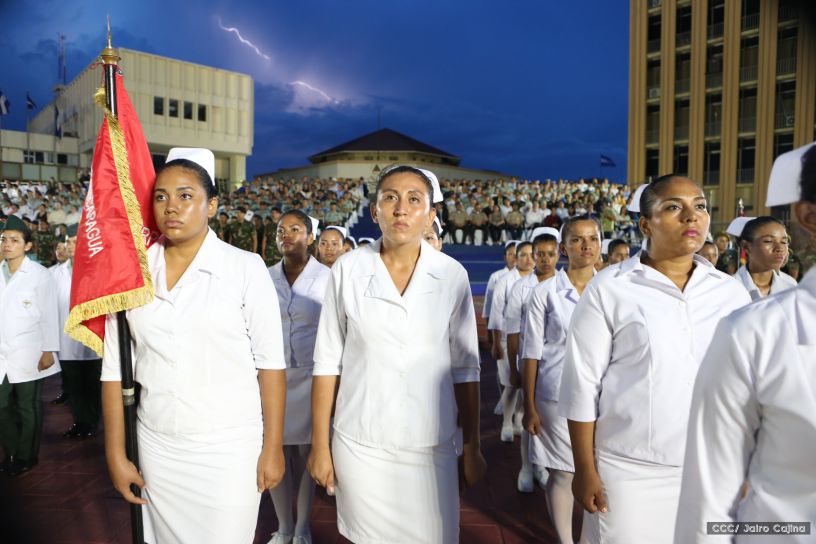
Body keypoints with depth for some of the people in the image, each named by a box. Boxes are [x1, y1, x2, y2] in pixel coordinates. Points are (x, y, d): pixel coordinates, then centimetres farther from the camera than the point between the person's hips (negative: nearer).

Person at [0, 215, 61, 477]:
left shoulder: (40, 275, -7)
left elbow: (49, 315, -7)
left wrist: (48, 351, -10)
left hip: (28, 355, -4)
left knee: (28, 408, 9)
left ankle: (26, 456, 25)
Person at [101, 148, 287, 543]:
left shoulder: (245, 268, -9)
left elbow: (270, 362, -7)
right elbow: (114, 369, 4)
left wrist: (273, 447, -7)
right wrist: (116, 455, 4)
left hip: (230, 449, -3)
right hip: (157, 447, 3)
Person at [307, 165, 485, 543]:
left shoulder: (452, 275, -4)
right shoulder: (348, 270, -5)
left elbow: (465, 367, 1)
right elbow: (327, 362, -2)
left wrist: (472, 447, 3)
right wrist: (319, 445, 0)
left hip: (430, 445, 0)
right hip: (359, 445, 0)